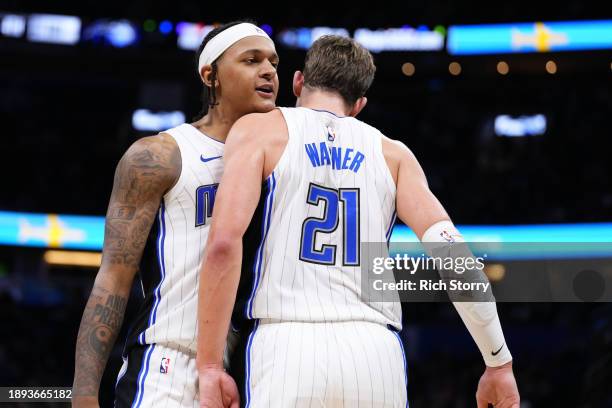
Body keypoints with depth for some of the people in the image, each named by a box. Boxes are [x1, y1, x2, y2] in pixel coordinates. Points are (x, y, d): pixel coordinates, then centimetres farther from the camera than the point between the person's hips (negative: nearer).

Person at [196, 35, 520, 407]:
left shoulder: (260, 130, 11)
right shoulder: (393, 153, 18)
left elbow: (224, 242, -5)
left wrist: (209, 365, -3)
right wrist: (499, 362, 10)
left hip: (288, 347, -2)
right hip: (376, 351, 3)